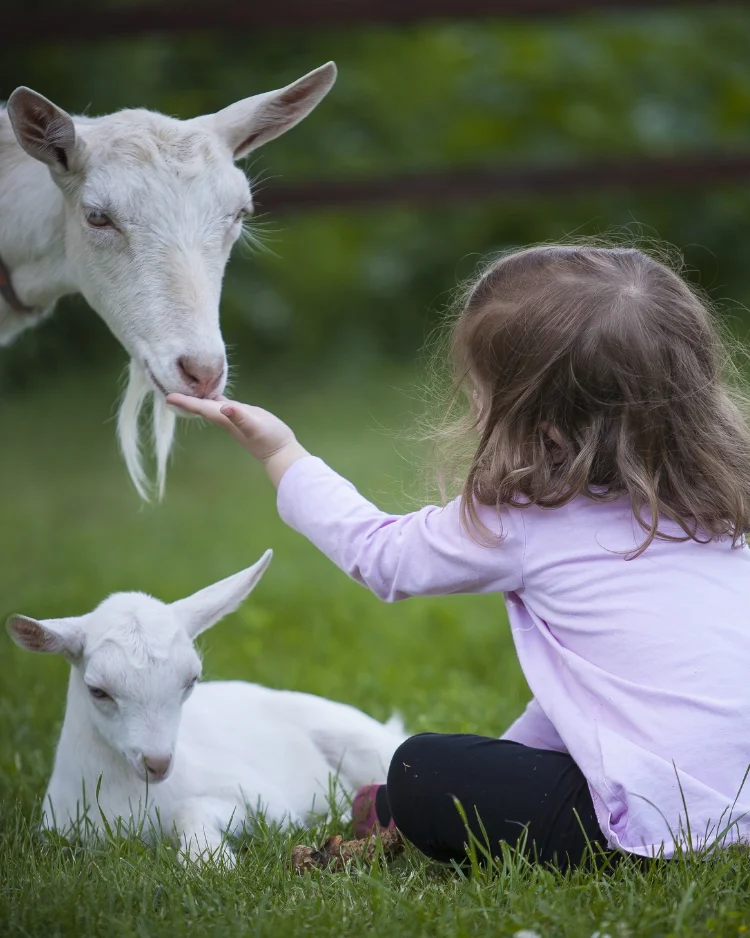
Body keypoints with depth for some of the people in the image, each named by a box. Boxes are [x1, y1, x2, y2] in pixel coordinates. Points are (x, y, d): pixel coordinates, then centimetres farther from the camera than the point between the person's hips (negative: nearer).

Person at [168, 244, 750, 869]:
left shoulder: (522, 524, -9)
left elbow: (381, 553, 10)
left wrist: (283, 456, 23)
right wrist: (522, 748, 30)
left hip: (654, 825, -8)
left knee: (418, 773, 6)